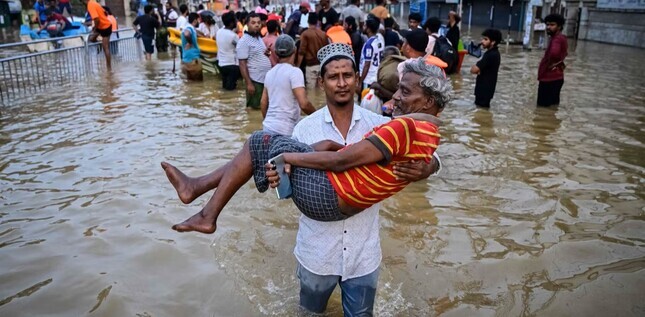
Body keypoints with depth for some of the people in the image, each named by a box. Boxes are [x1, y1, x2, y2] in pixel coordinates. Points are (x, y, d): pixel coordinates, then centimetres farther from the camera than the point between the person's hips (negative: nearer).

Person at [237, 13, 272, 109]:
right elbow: (242, 64, -15)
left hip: (267, 78, 8)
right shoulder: (244, 41, -11)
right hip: (255, 80, -8)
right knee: (255, 108, 0)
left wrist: (267, 53, 5)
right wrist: (248, 83, -19)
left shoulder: (260, 38, 13)